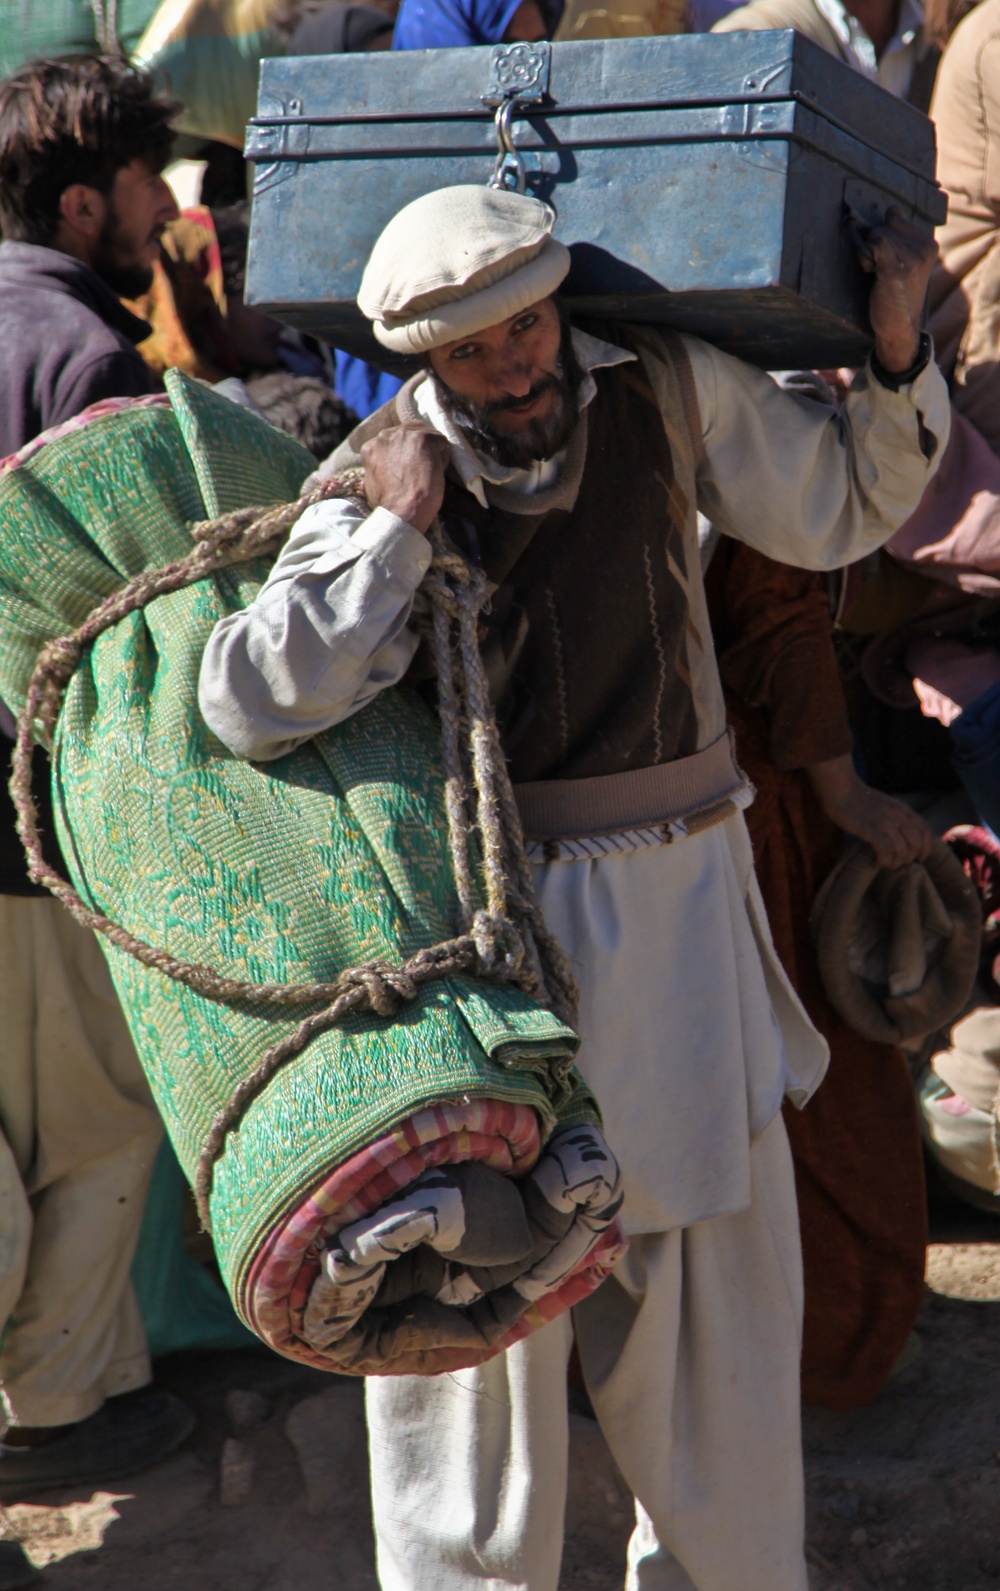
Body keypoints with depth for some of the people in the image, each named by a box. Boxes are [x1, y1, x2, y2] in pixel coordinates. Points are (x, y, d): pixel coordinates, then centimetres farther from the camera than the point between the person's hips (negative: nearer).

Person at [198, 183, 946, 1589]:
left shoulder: (666, 387, -2)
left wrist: (897, 350, -3)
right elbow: (250, 703, -22)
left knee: (717, 1256, 14)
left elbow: (845, 509, 12)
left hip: (683, 895, 3)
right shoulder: (382, 474, -10)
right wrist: (396, 528, -22)